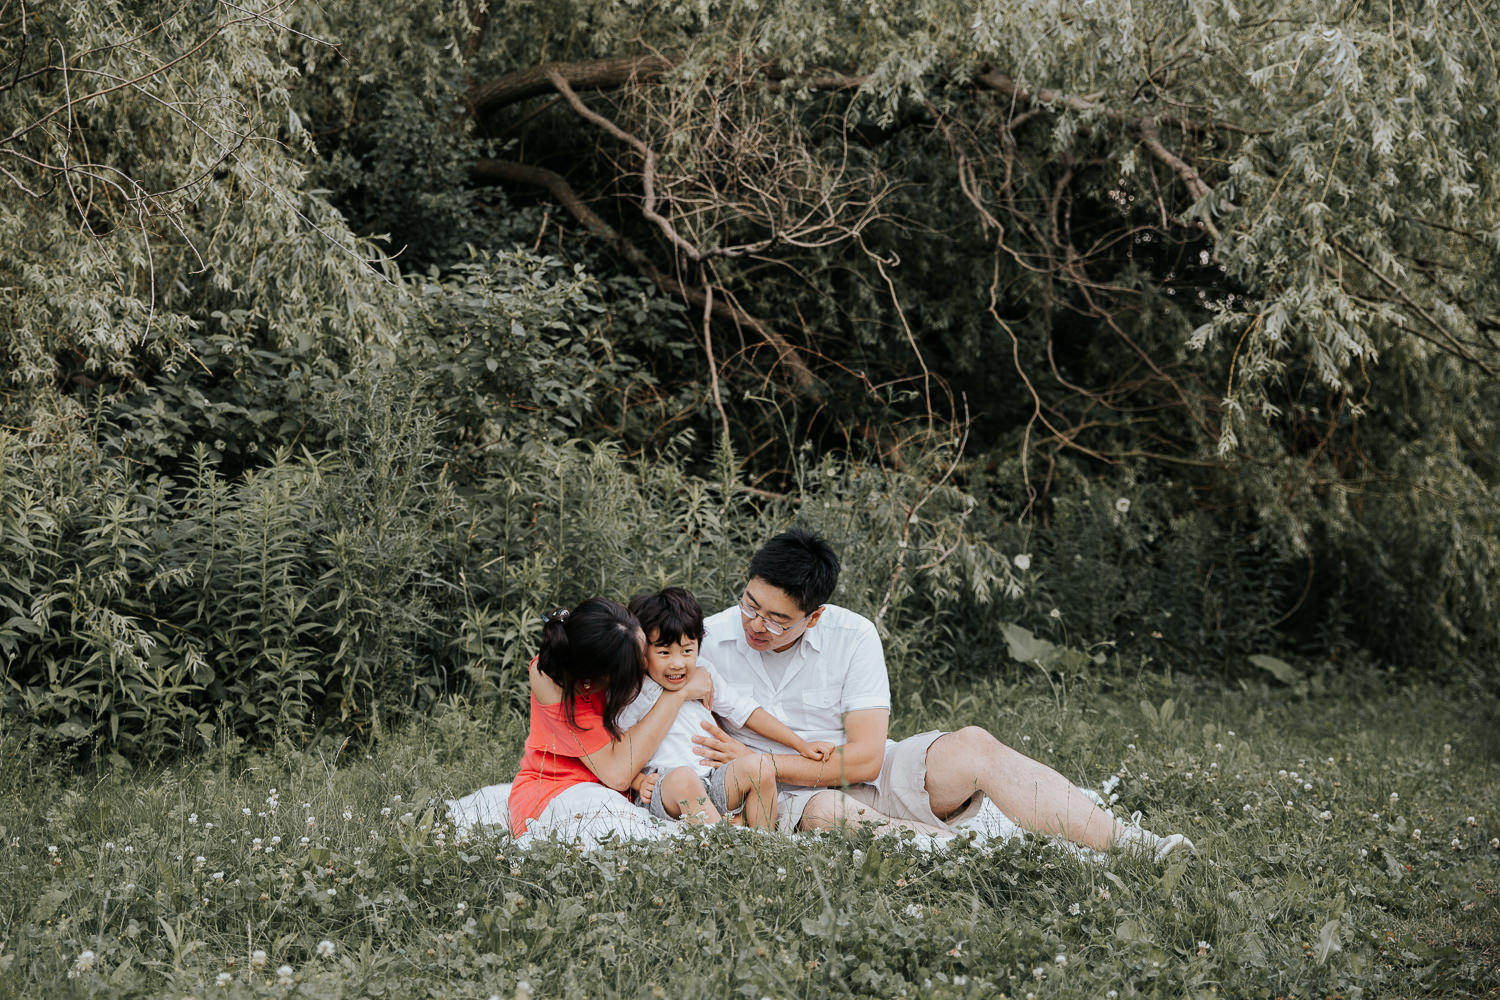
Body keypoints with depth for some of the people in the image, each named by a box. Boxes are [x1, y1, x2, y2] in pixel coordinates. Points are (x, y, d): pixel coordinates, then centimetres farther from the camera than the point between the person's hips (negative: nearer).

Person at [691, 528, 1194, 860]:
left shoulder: (852, 636, -8)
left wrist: (756, 761, -18)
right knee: (826, 813, -39)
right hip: (782, 804, -1)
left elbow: (864, 759, -13)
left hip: (862, 780, 1)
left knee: (971, 746, -24)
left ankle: (1129, 846, -29)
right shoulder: (708, 641, -6)